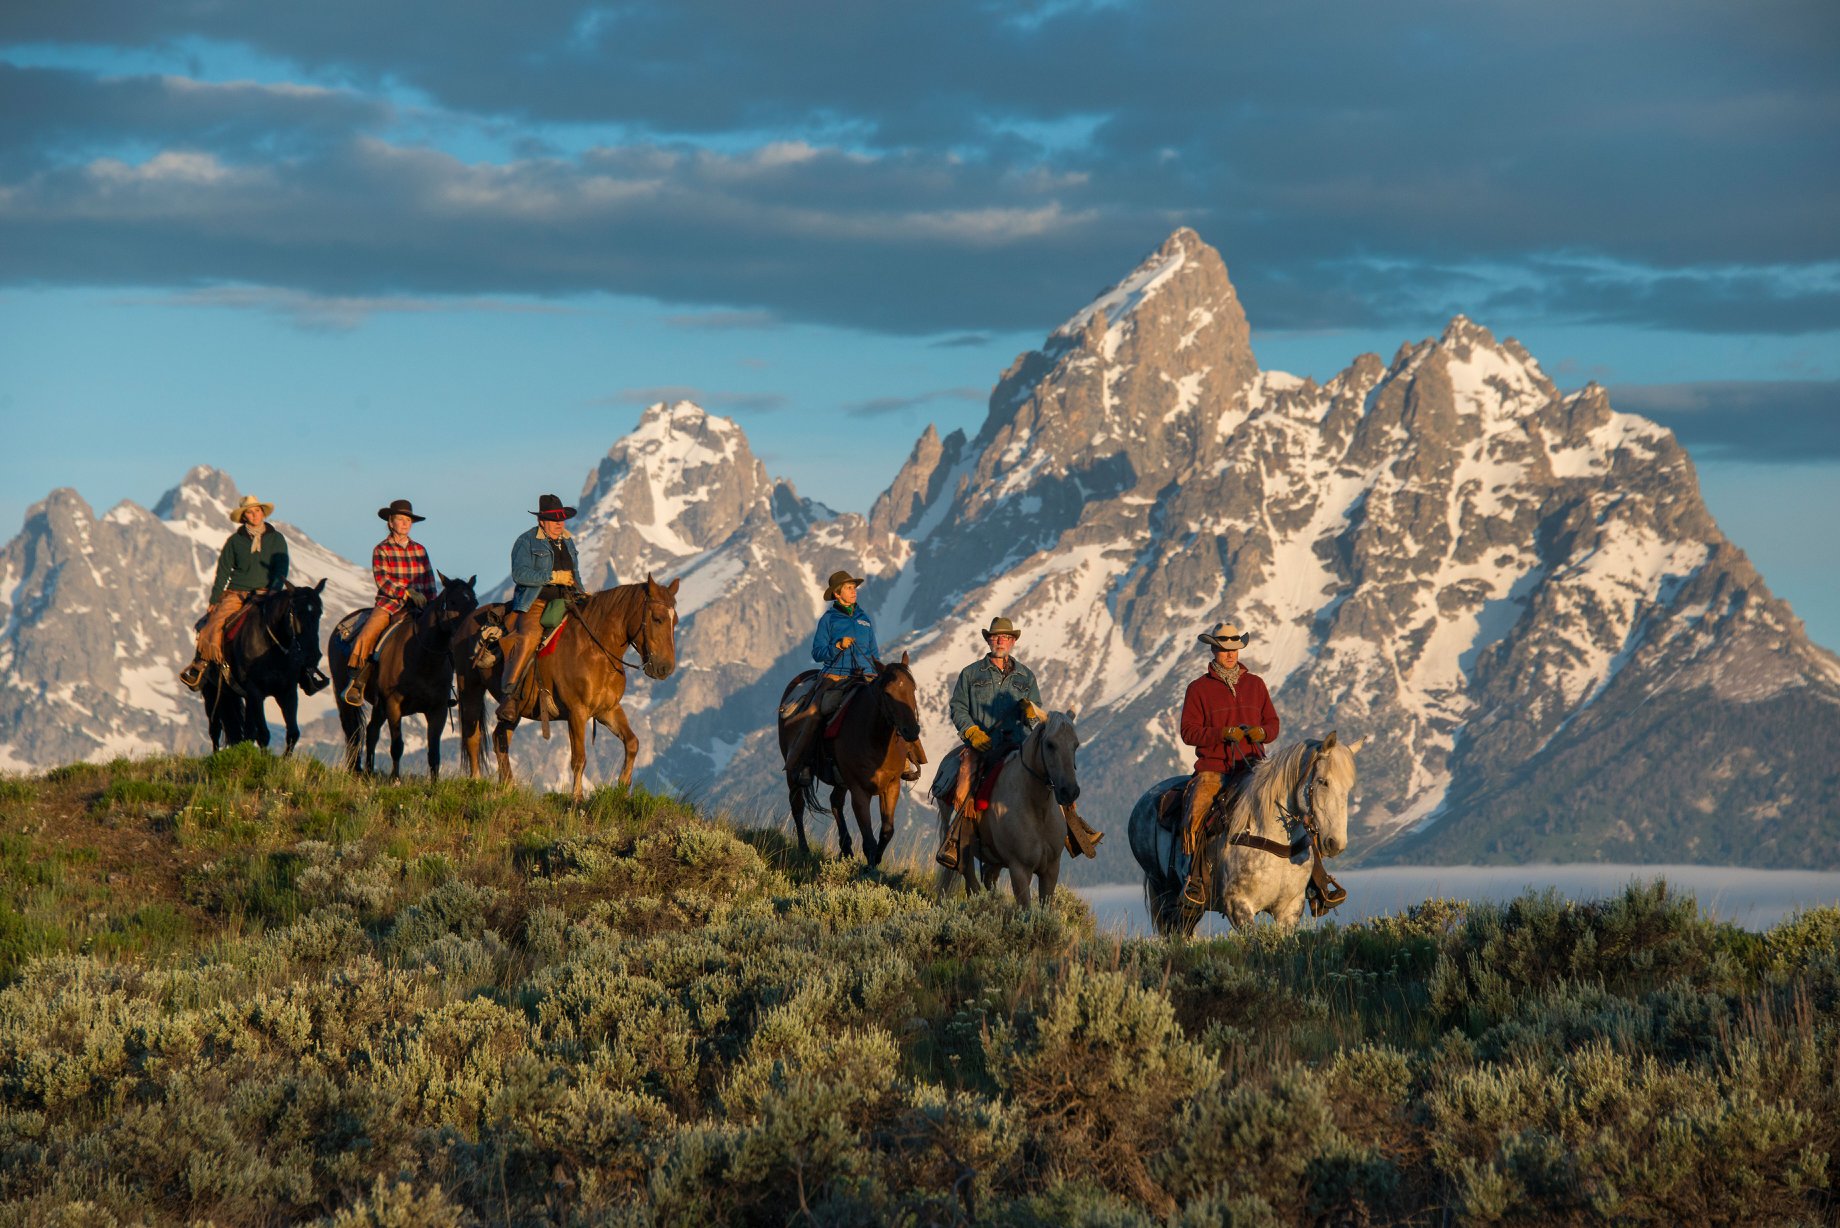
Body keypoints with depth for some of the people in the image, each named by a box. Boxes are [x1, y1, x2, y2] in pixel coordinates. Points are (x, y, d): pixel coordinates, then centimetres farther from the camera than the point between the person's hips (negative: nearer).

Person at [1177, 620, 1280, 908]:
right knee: (1195, 815, -27)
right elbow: (1189, 731, -1)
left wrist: (1262, 732, -8)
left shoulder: (1255, 684, 15)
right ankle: (1197, 879, -20)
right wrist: (1223, 734, -16)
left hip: (1252, 765, 2)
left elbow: (1273, 722, 17)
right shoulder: (1198, 689, 5)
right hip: (1212, 767, -2)